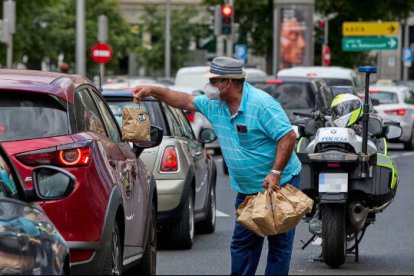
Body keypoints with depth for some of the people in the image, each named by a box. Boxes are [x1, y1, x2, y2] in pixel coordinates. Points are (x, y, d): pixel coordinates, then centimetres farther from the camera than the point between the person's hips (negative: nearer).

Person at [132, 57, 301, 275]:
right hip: (247, 189, 8)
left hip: (280, 183, -8)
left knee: (279, 244, -2)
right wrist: (152, 91, 8)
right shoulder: (215, 103, 4)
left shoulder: (262, 104, -21)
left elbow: (288, 137, -23)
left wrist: (275, 173, -27)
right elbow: (187, 101, 16)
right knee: (242, 243, 9)